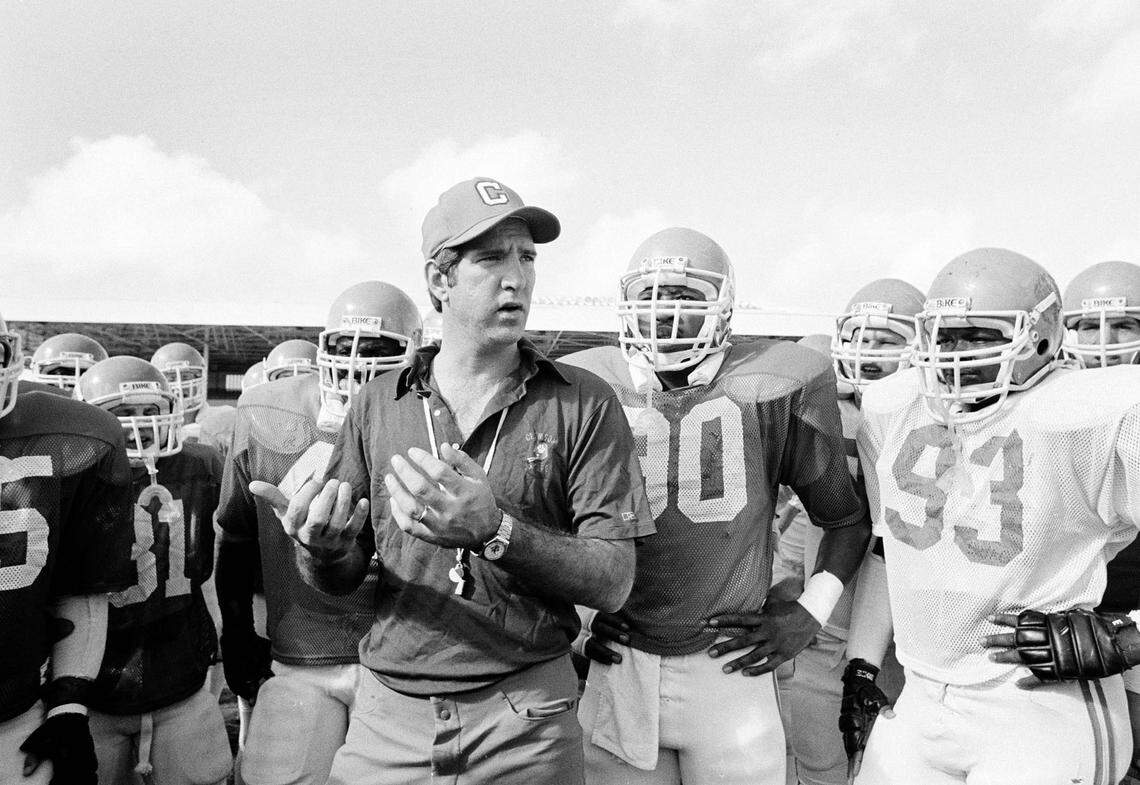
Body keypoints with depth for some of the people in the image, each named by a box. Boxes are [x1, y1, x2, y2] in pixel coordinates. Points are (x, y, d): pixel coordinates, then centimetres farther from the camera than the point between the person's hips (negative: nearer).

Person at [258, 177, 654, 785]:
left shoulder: (582, 405, -8)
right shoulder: (378, 405, 0)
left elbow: (613, 582, -13)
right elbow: (341, 577, 4)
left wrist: (494, 533, -28)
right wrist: (323, 549, -19)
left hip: (525, 720, -1)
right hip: (388, 712, 2)